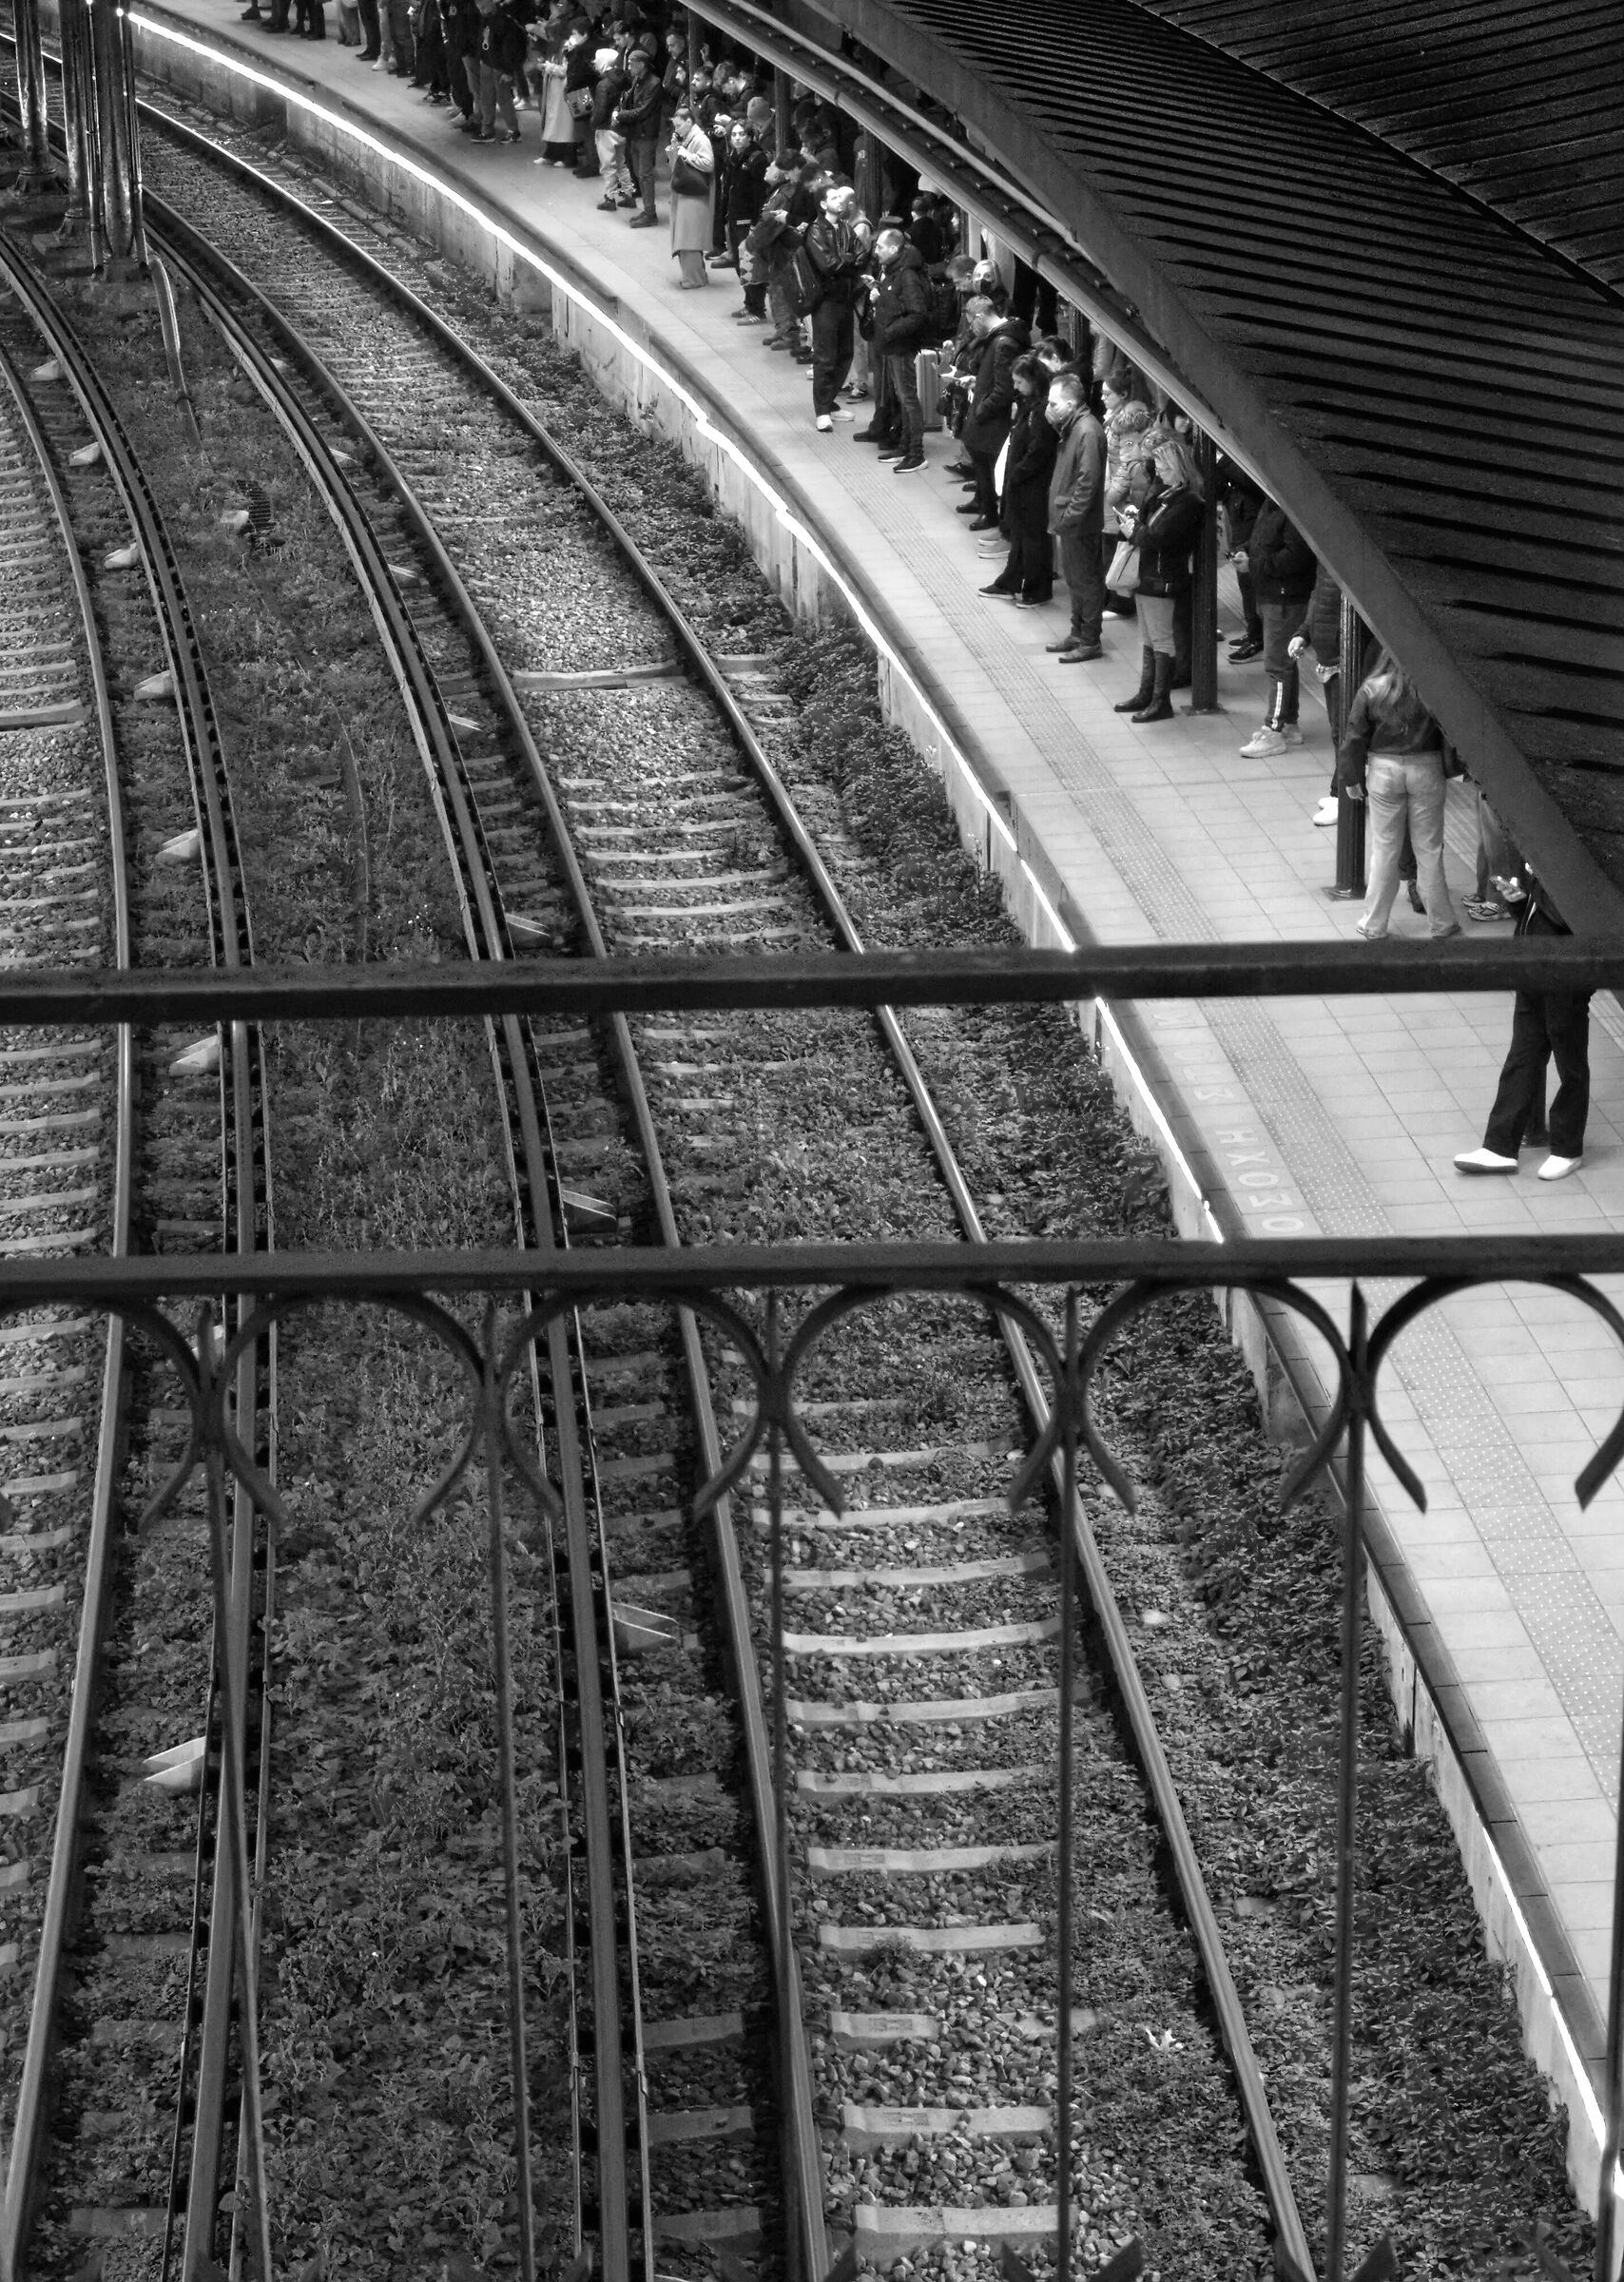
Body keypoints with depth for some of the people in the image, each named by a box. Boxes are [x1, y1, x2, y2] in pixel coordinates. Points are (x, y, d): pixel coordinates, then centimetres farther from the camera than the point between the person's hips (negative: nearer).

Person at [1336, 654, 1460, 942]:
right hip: (1426, 769, 0)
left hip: (1383, 770, 1)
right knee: (1429, 849, 10)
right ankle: (1441, 924, 19)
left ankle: (1374, 925, 17)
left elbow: (1355, 737, -3)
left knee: (1384, 848, 11)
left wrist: (1351, 778, 7)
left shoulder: (1371, 690, -10)